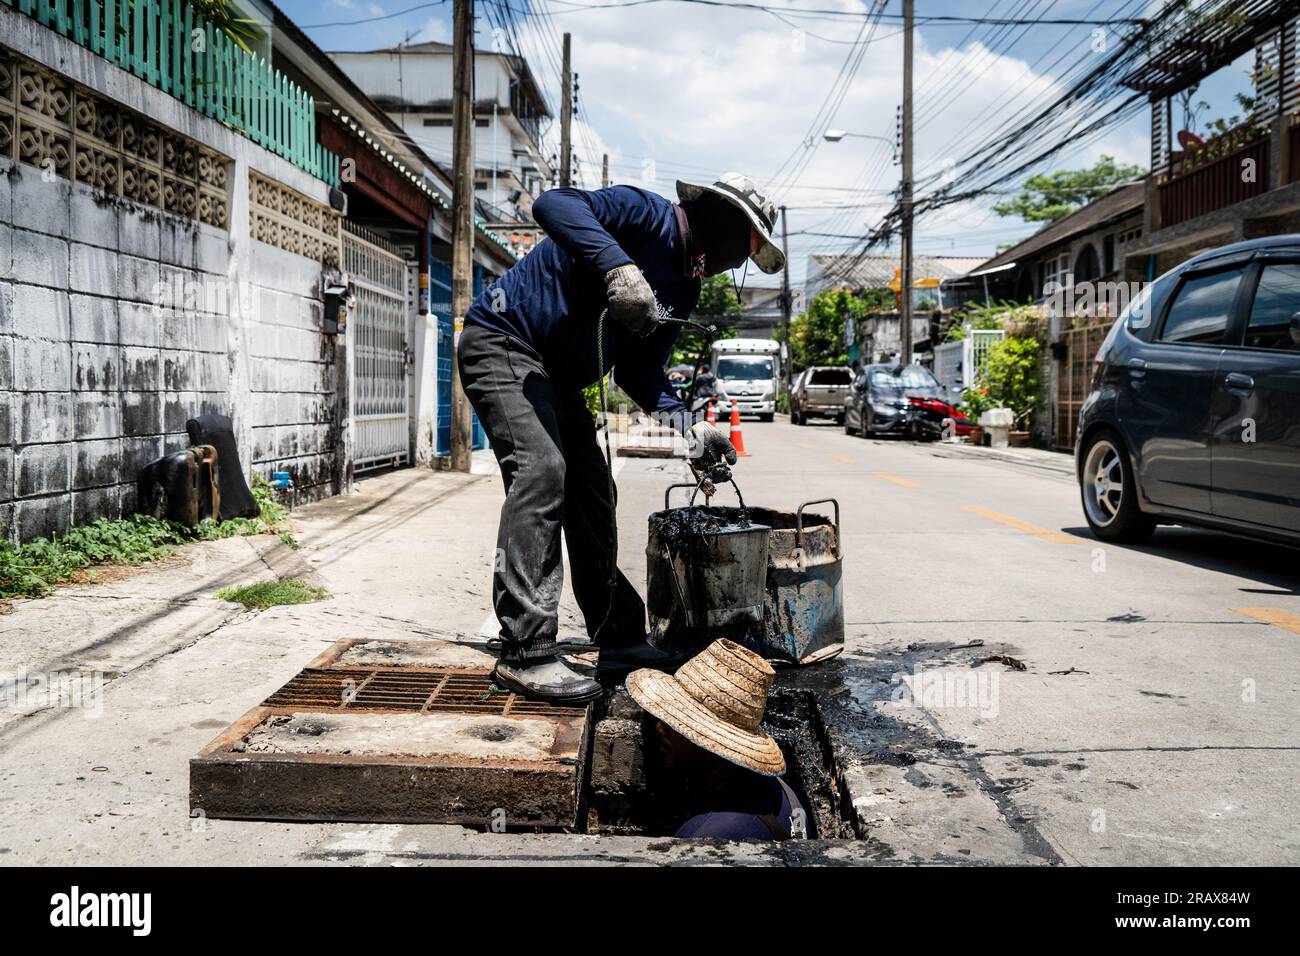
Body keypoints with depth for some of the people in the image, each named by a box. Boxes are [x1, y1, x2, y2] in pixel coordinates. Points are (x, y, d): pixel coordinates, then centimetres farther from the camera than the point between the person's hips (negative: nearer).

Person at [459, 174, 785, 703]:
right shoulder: (645, 214, -16)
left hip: (559, 380, 10)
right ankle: (525, 654, -23)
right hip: (502, 342, -10)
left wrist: (686, 426, -7)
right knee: (540, 469, -24)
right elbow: (553, 204, -33)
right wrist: (619, 266, -45)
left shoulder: (682, 288, 10)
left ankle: (619, 638, 20)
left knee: (590, 496, 9)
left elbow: (638, 371, 9)